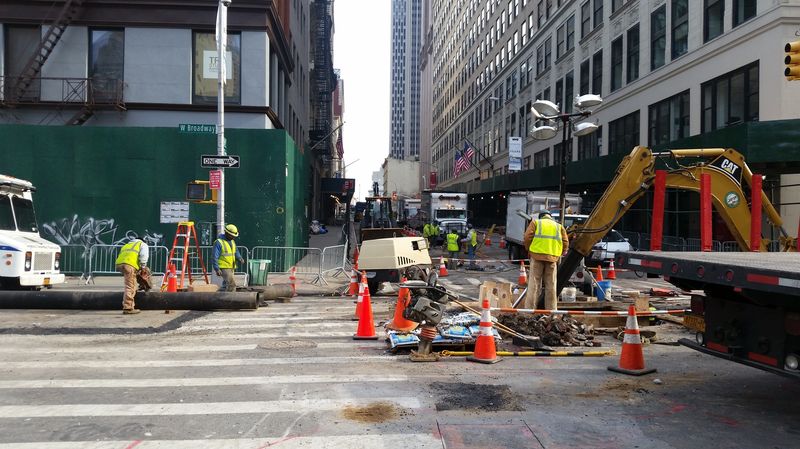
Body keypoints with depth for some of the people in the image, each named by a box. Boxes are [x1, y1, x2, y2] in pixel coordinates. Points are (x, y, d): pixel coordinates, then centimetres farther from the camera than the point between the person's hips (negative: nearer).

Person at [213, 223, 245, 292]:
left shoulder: (232, 242, 14)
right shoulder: (219, 242, -12)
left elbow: (236, 252, 19)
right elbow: (215, 257, -14)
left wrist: (240, 258, -3)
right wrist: (217, 269, -20)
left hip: (231, 267, 9)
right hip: (224, 268, -9)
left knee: (226, 285, 14)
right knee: (232, 284, -17)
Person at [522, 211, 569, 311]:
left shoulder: (535, 222, 12)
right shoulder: (559, 226, 18)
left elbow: (527, 238, -1)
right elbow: (565, 243, 7)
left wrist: (529, 250, 12)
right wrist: (559, 254, 19)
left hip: (537, 256, -1)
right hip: (552, 258, 2)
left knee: (534, 284, 0)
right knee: (551, 286, 6)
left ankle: (530, 309, -3)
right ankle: (551, 310, 9)